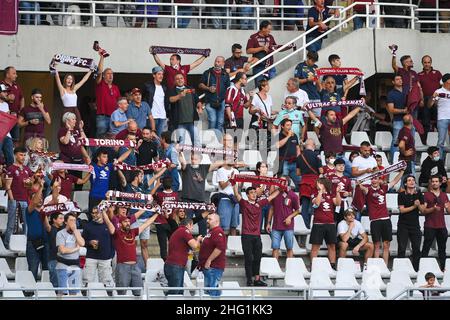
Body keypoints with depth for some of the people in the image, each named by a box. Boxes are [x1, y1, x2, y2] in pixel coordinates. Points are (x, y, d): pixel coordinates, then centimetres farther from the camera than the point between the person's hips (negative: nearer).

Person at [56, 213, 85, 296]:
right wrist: (76, 248, -3)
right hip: (63, 265, -4)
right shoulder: (61, 233, -3)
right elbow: (62, 250, -14)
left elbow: (82, 243, -7)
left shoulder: (77, 232, 12)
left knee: (74, 291, 6)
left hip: (75, 264, 4)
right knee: (62, 291, -8)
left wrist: (75, 230, -5)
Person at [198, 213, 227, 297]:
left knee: (212, 291, -14)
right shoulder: (211, 232, 22)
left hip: (213, 267, -11)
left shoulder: (217, 232, -13)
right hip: (209, 267, 11)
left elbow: (220, 247, -27)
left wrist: (209, 260, -24)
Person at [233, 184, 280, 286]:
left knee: (257, 258, 7)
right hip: (246, 236, -4)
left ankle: (257, 279, 14)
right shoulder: (244, 204, 2)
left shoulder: (260, 204, 13)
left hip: (257, 236, 4)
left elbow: (272, 196, 20)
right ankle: (249, 280, -1)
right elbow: (237, 194, -10)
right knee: (249, 258, -4)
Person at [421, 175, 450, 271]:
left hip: (441, 226, 4)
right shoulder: (426, 195, 1)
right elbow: (423, 210, -4)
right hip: (430, 226, -4)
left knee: (442, 248, 6)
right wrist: (433, 209, -21)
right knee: (426, 248, -5)